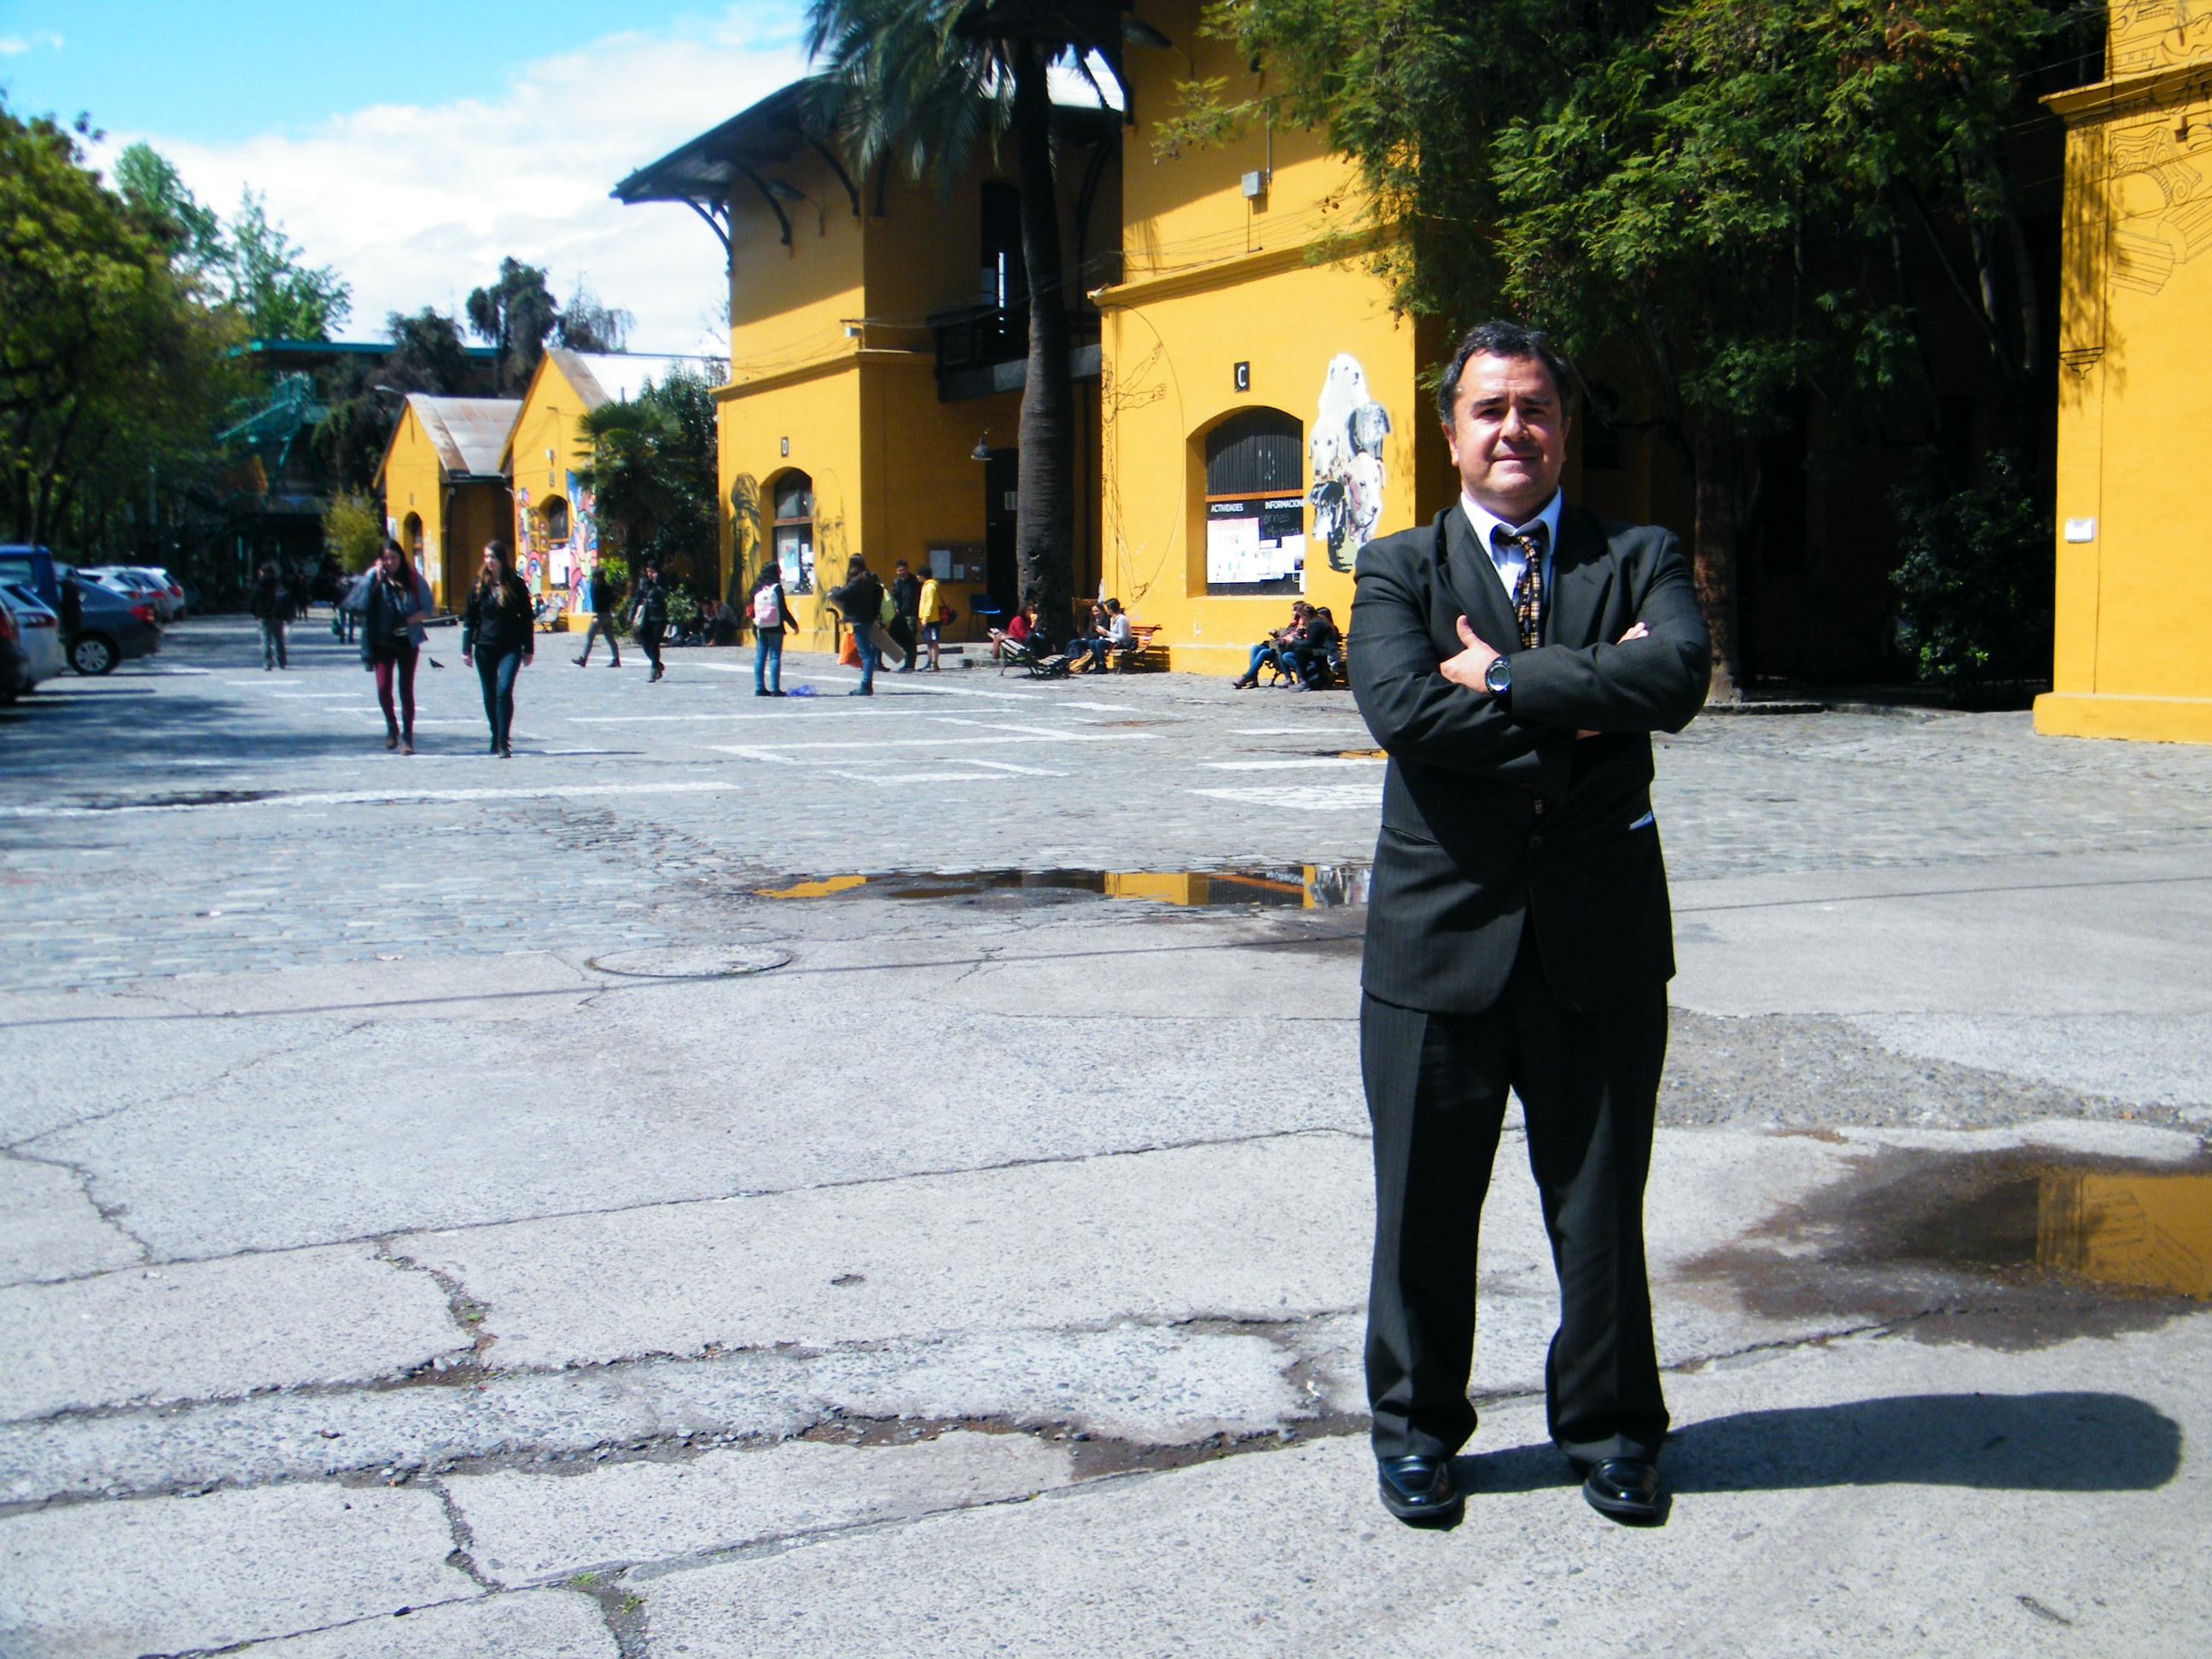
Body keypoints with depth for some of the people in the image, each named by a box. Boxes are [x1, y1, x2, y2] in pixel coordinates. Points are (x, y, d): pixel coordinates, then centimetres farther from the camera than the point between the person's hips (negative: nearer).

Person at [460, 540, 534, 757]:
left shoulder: (516, 584, 1)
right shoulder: (480, 585, 5)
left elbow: (527, 619, 5)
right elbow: (469, 618, 7)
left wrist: (528, 649, 3)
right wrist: (466, 649, 1)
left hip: (510, 648, -3)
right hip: (484, 647, 3)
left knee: (504, 690, -16)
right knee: (490, 695, 9)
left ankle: (504, 741, -15)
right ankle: (497, 737, 24)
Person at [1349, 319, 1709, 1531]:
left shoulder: (1638, 558, 5)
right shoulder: (1397, 569, 4)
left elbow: (1679, 672, -16)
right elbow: (1400, 707, -16)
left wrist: (1501, 678, -17)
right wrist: (1582, 701, -16)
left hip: (1603, 940, 1)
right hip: (1441, 935, 0)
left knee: (1601, 1206, 12)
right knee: (1424, 1207, 11)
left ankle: (1610, 1429, 32)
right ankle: (1417, 1428, 31)